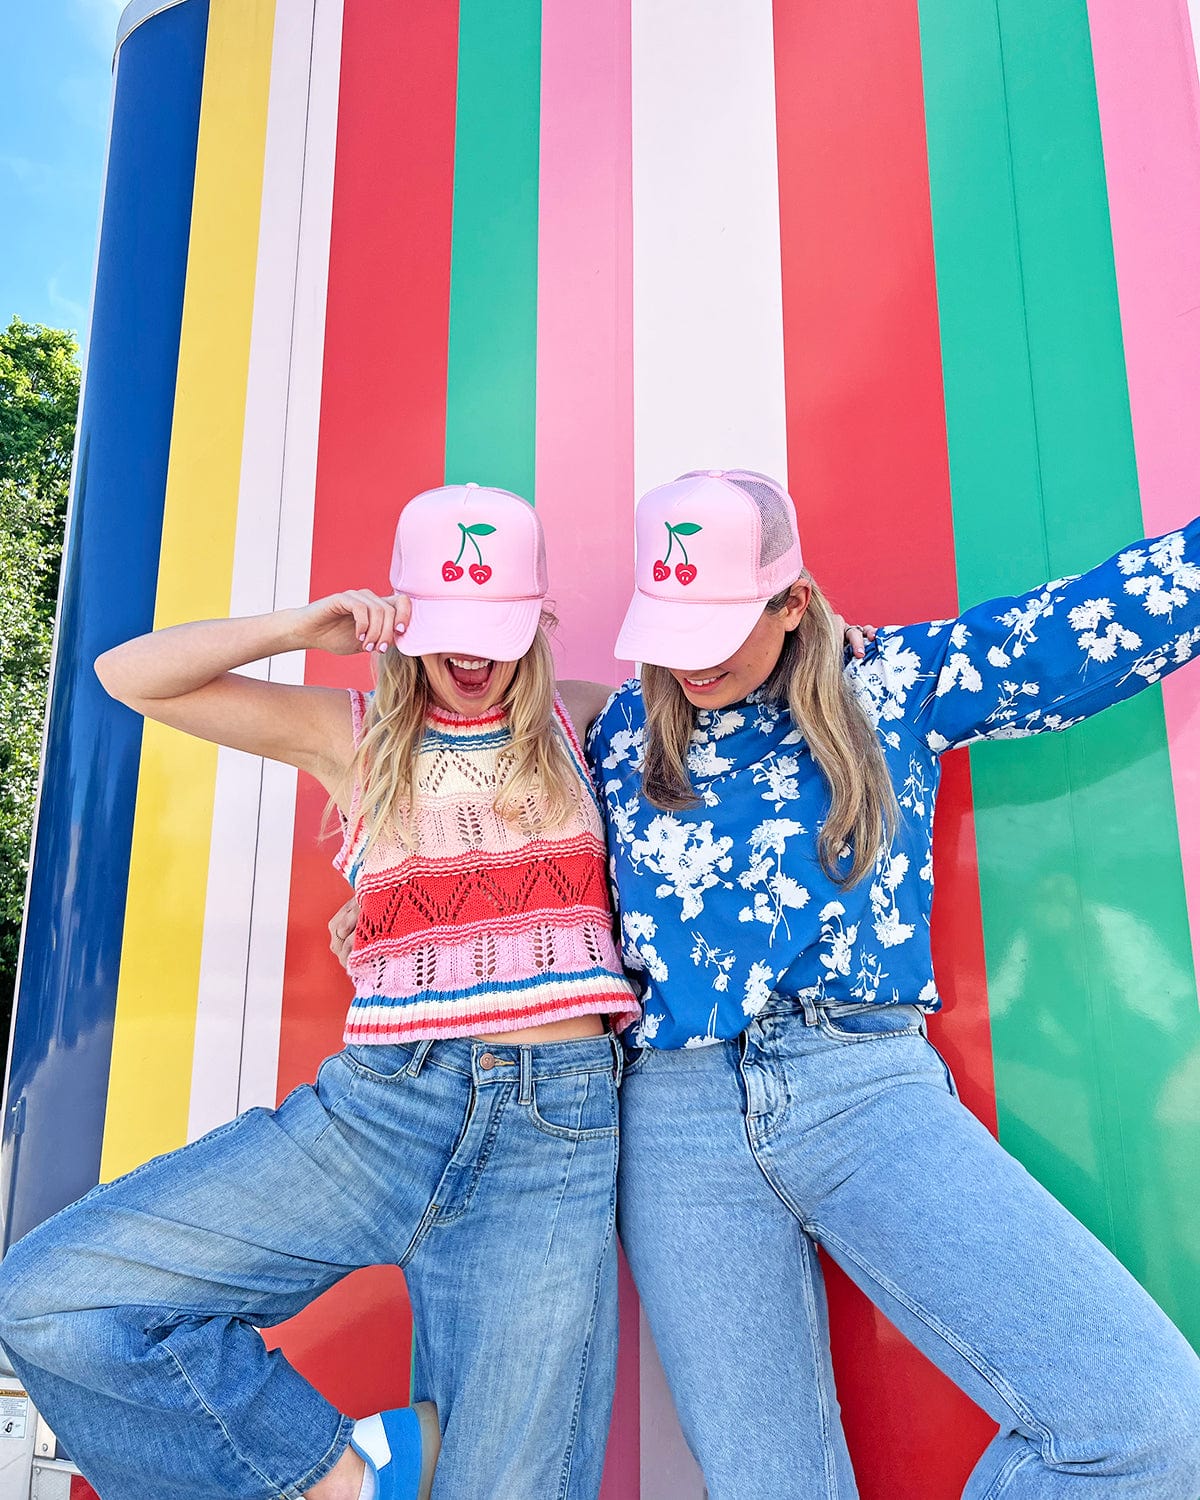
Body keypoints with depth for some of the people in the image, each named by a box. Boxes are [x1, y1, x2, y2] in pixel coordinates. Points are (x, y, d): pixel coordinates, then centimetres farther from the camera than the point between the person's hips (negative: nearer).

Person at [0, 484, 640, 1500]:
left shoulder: (575, 722, 13)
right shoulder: (354, 735, 10)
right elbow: (130, 677, 7)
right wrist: (301, 628, -2)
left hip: (557, 1126, -1)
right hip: (379, 1105, 1)